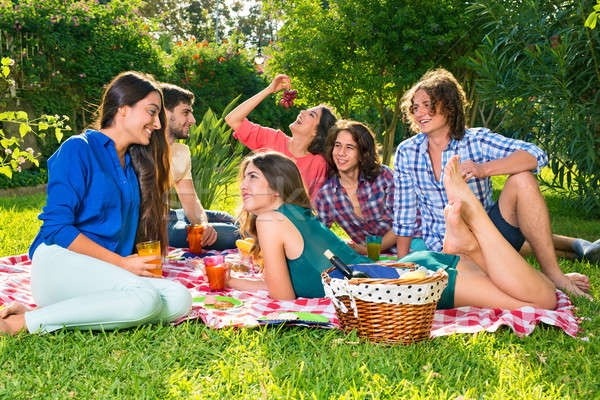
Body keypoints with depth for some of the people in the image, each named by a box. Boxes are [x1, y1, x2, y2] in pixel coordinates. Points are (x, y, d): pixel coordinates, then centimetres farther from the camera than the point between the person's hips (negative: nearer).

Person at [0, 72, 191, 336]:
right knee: (144, 299, -33)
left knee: (179, 299, -19)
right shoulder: (78, 150, -2)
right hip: (59, 264, -8)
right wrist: (121, 263, -12)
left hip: (107, 272, 8)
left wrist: (136, 264, 0)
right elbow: (57, 228, -10)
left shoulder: (133, 165, 21)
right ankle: (25, 322, -20)